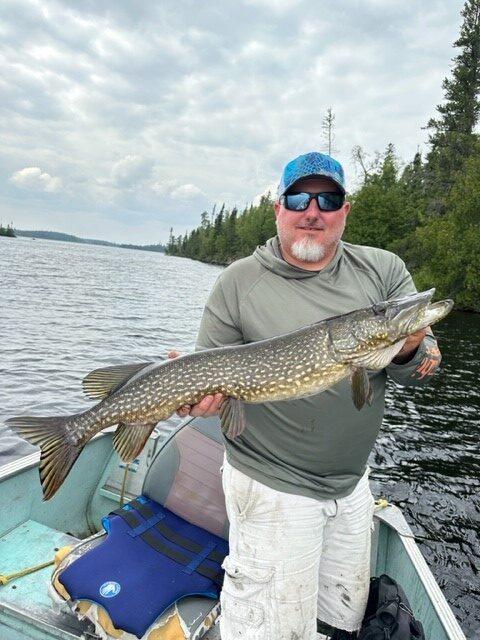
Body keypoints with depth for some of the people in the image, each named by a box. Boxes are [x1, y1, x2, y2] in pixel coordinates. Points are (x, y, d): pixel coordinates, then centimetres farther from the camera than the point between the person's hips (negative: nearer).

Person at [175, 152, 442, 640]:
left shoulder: (384, 271, -3)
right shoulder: (238, 282, -11)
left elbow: (425, 367, -5)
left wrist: (408, 352, -27)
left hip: (353, 483, 5)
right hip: (271, 487, -4)